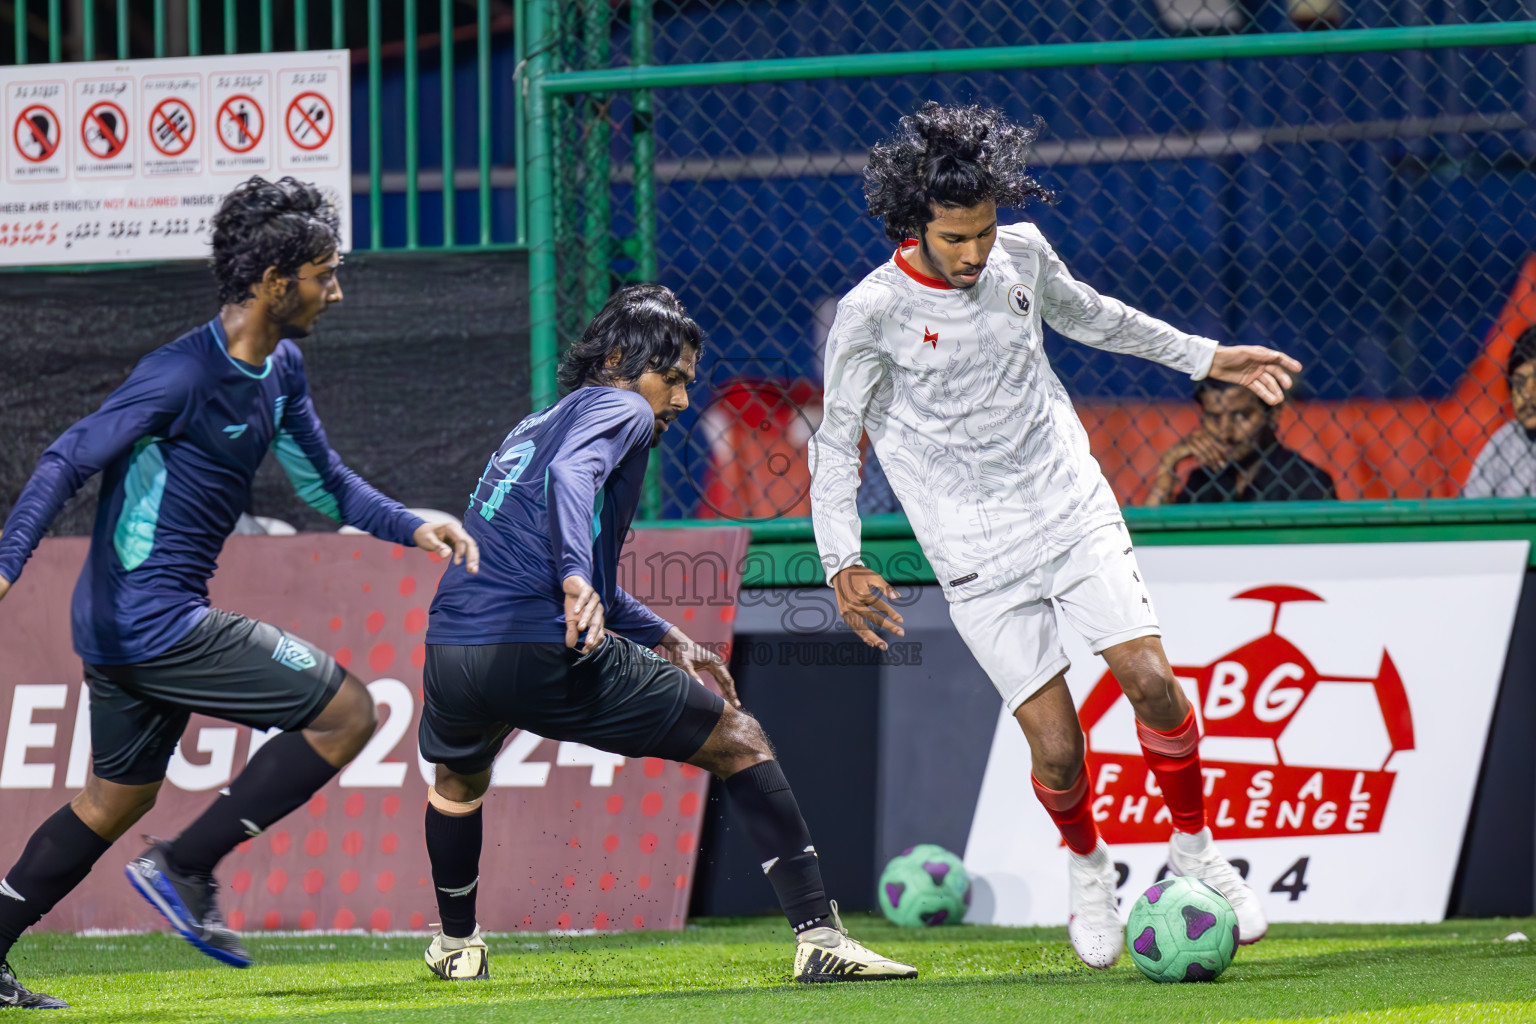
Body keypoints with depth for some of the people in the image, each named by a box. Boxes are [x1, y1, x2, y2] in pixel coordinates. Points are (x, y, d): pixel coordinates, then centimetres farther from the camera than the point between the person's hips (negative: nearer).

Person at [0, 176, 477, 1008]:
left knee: (117, 798, 21)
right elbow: (68, 460, -19)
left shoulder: (279, 370, 10)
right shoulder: (185, 375, -19)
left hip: (124, 628, 10)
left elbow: (324, 482, 20)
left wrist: (411, 527, 6)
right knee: (345, 712, -8)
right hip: (156, 623, -10)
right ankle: (184, 870, -4)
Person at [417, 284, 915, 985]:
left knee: (456, 781, 41)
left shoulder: (533, 427, 30)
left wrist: (664, 638, 42)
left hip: (454, 654, 7)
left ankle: (456, 946, 52)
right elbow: (571, 477, -21)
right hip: (550, 658, -7)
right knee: (742, 743, 6)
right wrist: (578, 579, -34)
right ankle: (819, 938, -4)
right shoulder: (619, 408, 4)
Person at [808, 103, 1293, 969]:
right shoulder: (873, 313, -13)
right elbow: (837, 440, -3)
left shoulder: (1022, 253, -1)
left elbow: (1086, 314, 22)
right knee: (1056, 744, -9)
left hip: (1073, 510, 3)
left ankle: (1196, 853, 10)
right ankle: (1089, 866, 23)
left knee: (1151, 681, -13)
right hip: (978, 556, -3)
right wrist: (842, 562, -14)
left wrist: (1202, 356, 26)